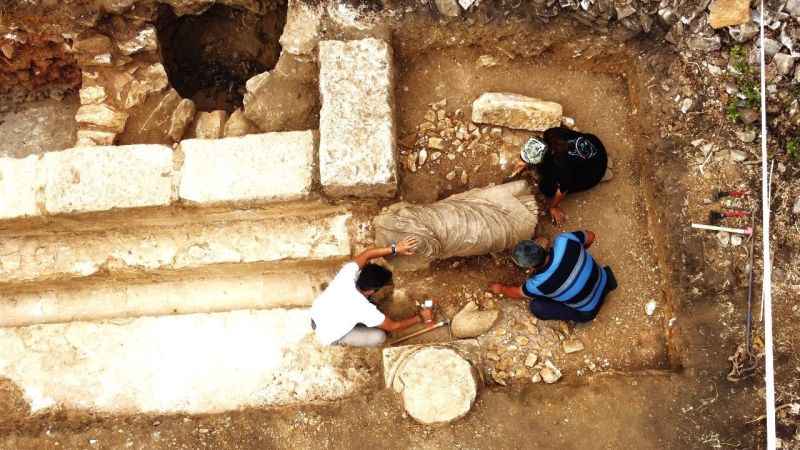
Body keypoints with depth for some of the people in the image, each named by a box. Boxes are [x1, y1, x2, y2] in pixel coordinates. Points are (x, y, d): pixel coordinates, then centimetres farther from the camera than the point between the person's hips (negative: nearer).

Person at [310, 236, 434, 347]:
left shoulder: (348, 274, -26)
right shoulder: (364, 309, -35)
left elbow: (366, 254, -8)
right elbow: (393, 326, -19)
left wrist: (395, 249, -13)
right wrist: (420, 318, -7)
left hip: (315, 315, 6)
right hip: (327, 337, -6)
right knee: (379, 336, -9)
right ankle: (342, 341, 15)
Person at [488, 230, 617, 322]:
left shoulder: (540, 283, -31)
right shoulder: (563, 240, -25)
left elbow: (518, 293, -7)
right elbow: (590, 236, -4)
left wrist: (501, 289, 13)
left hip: (589, 311, -5)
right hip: (603, 279, 5)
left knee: (535, 306, -8)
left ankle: (576, 315, 6)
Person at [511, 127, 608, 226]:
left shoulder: (561, 164, -38)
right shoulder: (550, 135, -24)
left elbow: (563, 189, -20)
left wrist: (552, 207, -2)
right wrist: (525, 163, 7)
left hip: (594, 169, -6)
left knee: (547, 187, -5)